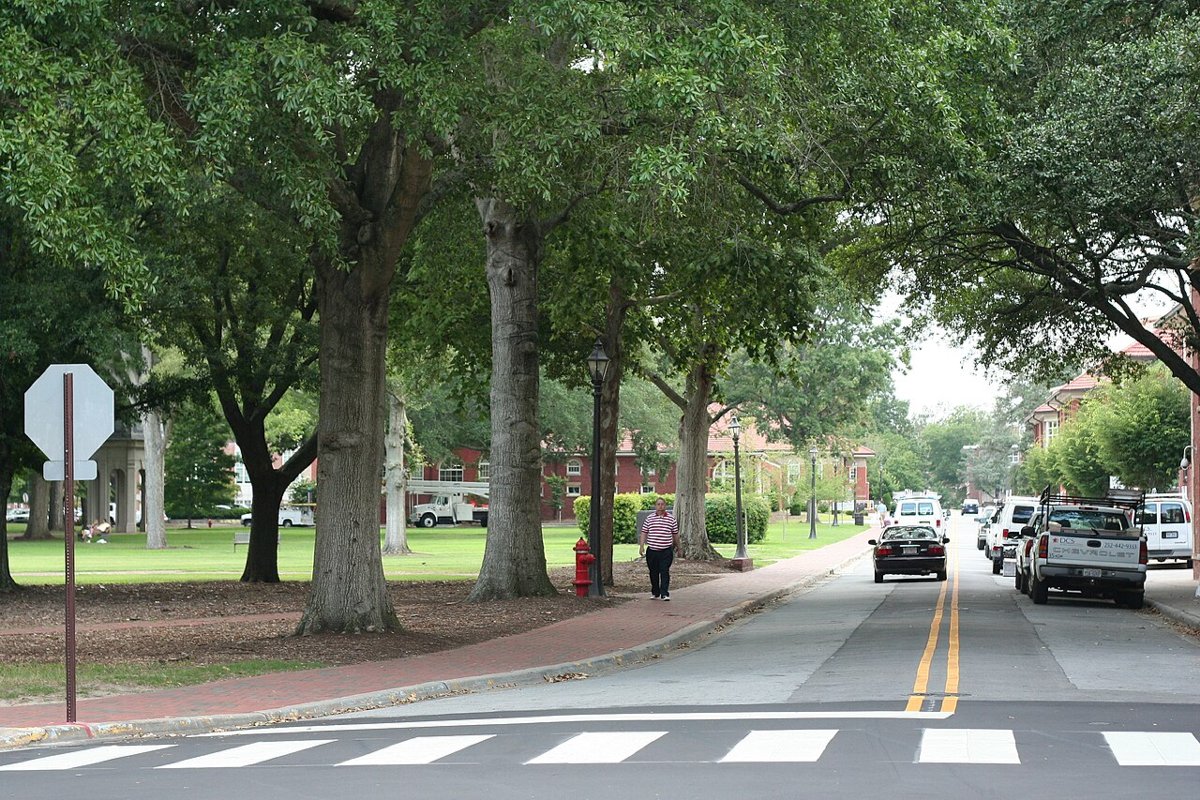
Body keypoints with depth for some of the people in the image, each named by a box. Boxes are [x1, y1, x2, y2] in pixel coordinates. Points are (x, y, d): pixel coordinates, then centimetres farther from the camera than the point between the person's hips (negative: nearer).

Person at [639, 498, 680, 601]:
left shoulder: (671, 519, 6)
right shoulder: (649, 518, 7)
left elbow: (675, 534, 14)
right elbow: (644, 533, 8)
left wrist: (677, 546, 19)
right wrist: (641, 546, -1)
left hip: (666, 551, -2)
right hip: (652, 550, 2)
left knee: (665, 572, -9)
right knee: (653, 573, 9)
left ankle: (664, 593, -11)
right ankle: (655, 592, 23)